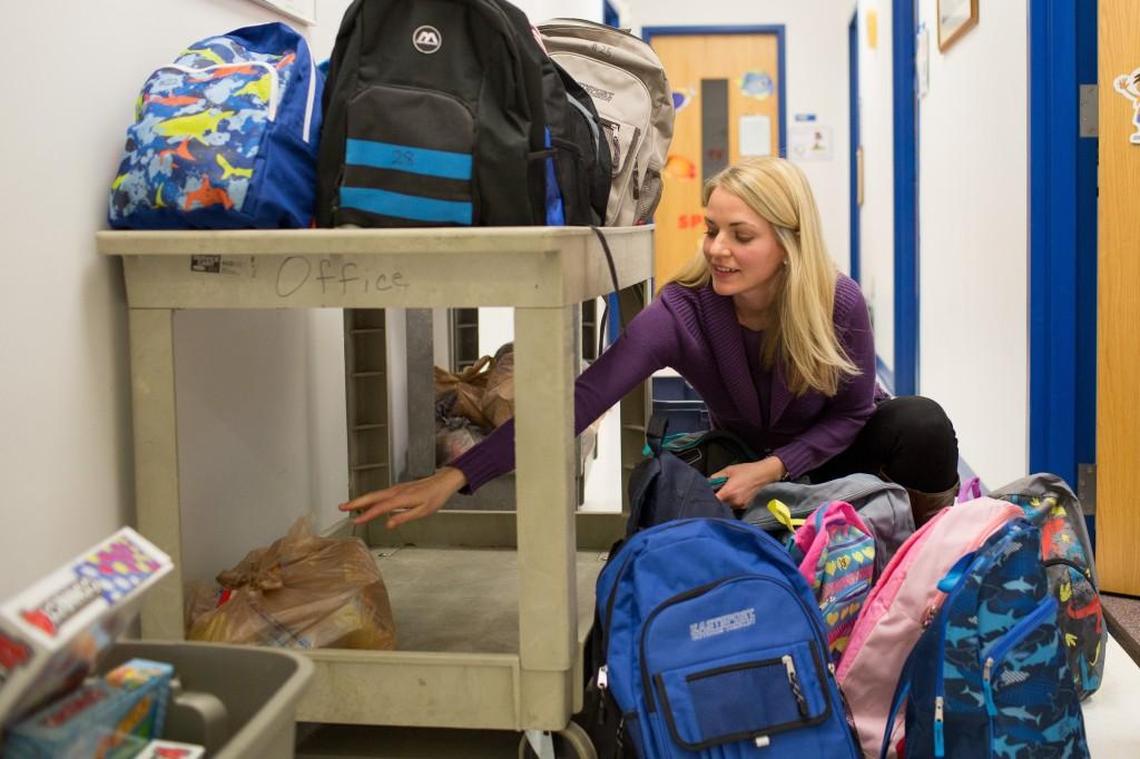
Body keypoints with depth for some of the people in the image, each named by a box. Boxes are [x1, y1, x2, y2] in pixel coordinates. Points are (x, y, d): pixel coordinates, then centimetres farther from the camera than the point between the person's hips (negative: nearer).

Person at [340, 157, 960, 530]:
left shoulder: (838, 303, -29)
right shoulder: (682, 311, -31)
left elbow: (852, 410, -13)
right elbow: (582, 398, -42)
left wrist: (774, 468, -30)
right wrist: (456, 477, -52)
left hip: (832, 447, -1)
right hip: (746, 453, 1)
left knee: (921, 424, -30)